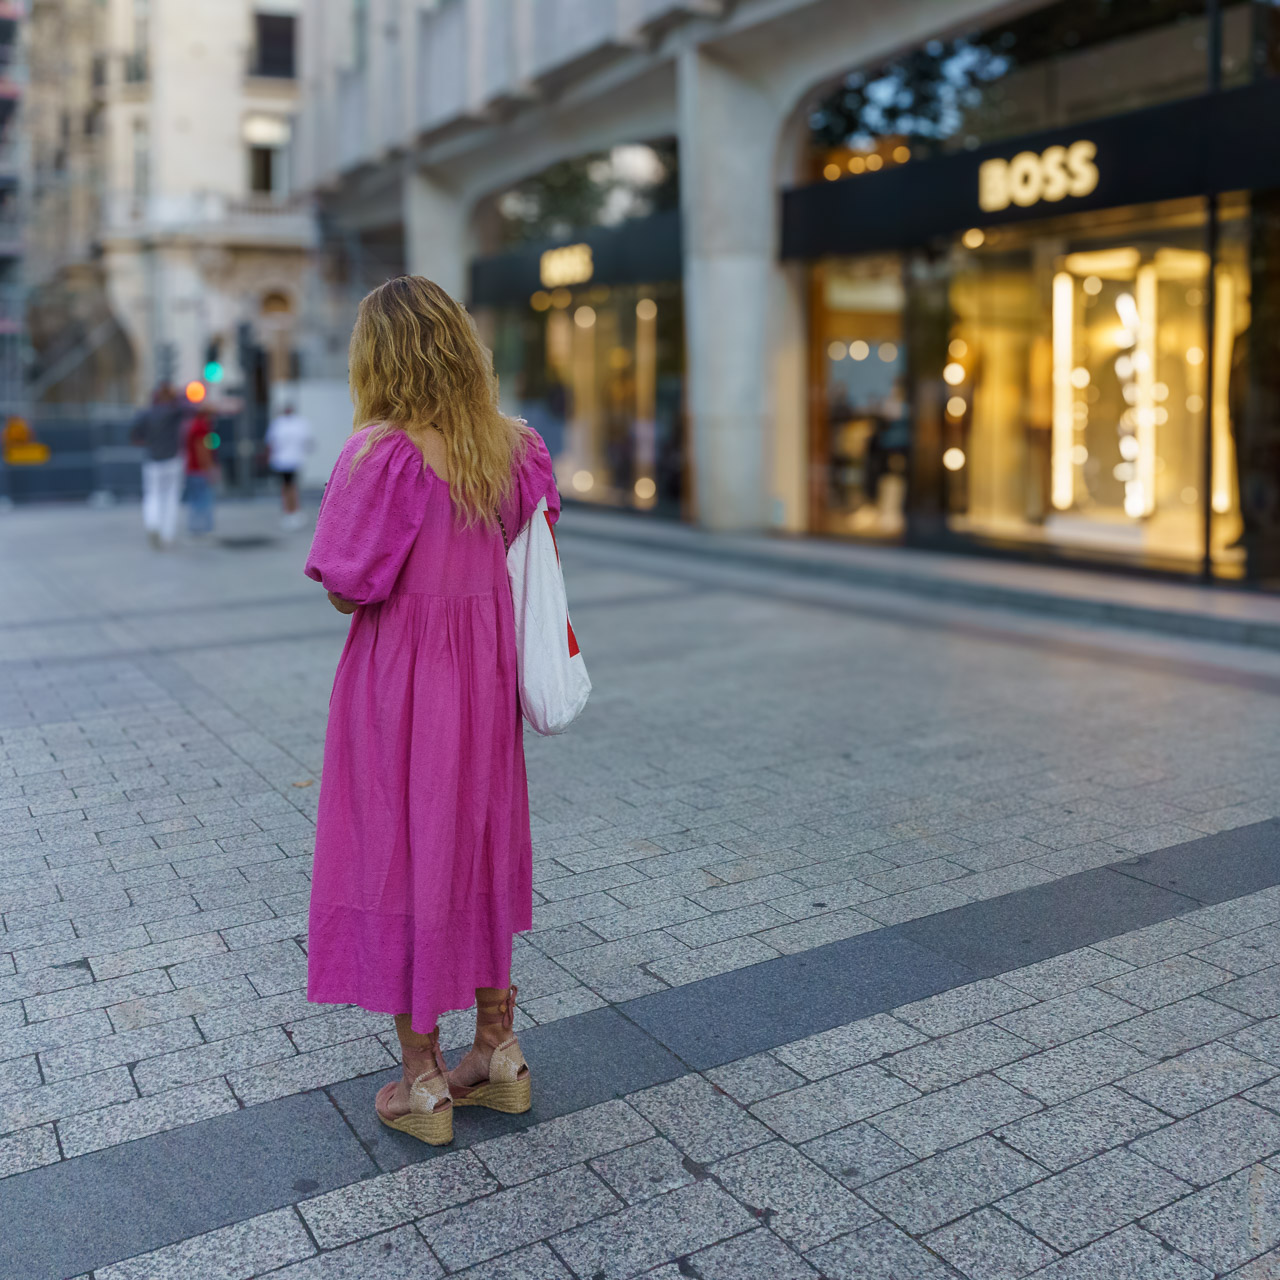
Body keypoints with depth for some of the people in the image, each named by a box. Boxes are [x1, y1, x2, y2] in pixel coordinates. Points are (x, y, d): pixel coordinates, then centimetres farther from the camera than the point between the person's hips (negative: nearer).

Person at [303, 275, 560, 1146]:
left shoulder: (382, 455, -19)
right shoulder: (514, 448, -1)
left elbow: (347, 589, -17)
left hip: (399, 682, -5)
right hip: (484, 677, 6)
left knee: (399, 862, 9)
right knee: (482, 852, 19)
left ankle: (423, 1082, 21)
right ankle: (499, 1054, 30)